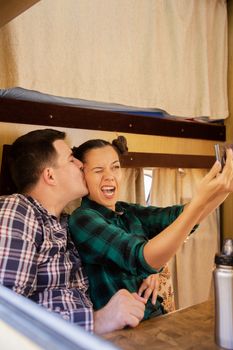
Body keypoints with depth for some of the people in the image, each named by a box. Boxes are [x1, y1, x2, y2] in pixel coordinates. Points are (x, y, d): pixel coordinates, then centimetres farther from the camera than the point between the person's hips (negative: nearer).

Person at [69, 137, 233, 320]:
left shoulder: (129, 212, 5)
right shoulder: (82, 219, -15)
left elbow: (178, 217, -10)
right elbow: (142, 258, -28)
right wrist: (201, 200, -35)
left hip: (152, 316, 6)